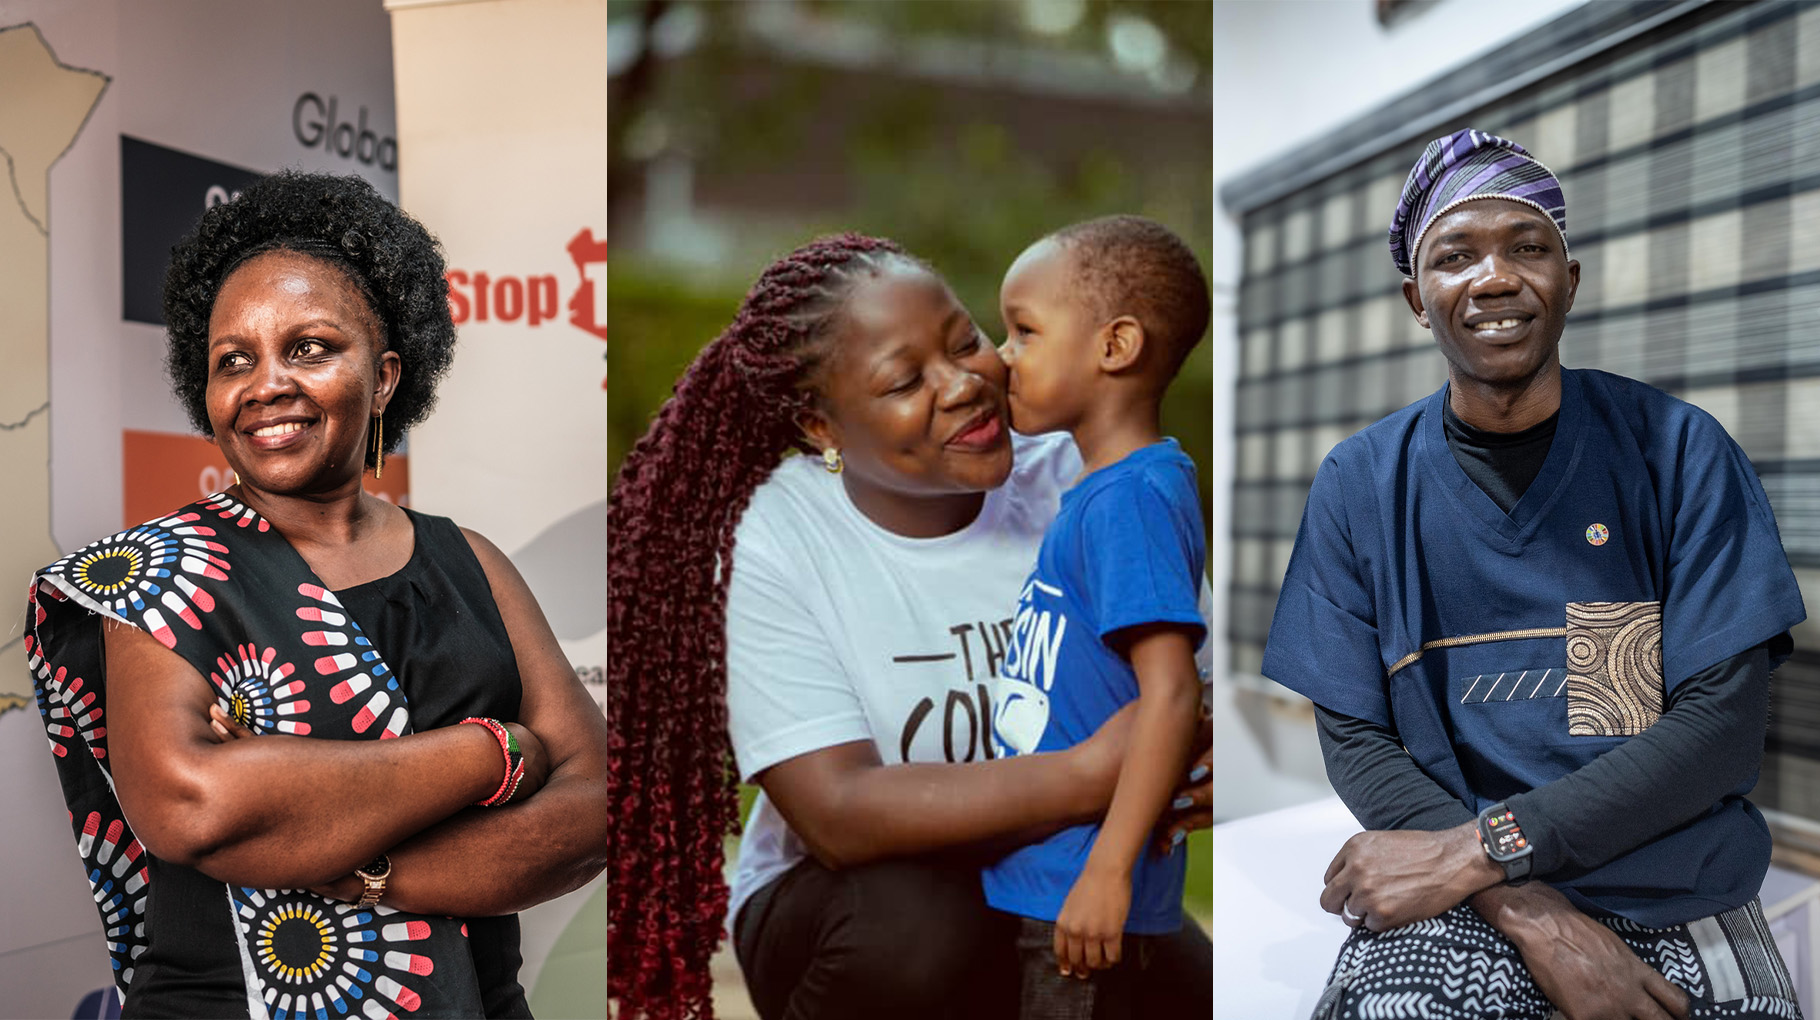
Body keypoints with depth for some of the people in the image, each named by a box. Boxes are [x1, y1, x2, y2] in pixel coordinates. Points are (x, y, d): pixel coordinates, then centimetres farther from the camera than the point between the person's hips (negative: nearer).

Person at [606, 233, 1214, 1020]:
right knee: (918, 923, -32)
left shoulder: (1081, 482, -12)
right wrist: (1087, 777, -37)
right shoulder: (772, 542, -16)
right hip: (848, 910, -2)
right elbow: (839, 815, -25)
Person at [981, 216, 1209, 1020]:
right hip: (1042, 878, 9)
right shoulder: (1101, 489, 9)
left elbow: (1171, 693, -26)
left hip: (1079, 890, -9)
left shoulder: (1130, 499, -20)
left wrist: (1108, 871, -27)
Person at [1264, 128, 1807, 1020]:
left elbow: (1723, 722, -6)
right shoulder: (1359, 484, 1)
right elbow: (1356, 740, -1)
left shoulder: (1679, 450, 0)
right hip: (1453, 915, 0)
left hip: (1680, 905, 1)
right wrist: (1528, 912, -16)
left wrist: (1477, 848, -16)